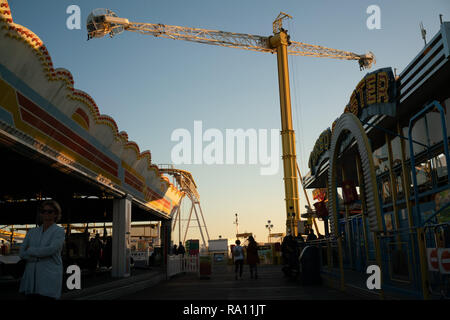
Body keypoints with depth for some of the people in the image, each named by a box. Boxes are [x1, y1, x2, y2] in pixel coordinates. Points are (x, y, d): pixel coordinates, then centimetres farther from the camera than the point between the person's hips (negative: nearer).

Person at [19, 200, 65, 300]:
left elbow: (51, 250, -16)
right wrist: (40, 256, -9)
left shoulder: (59, 231, 0)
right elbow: (22, 253, 5)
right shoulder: (32, 232, 14)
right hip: (31, 279, 4)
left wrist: (30, 250, -3)